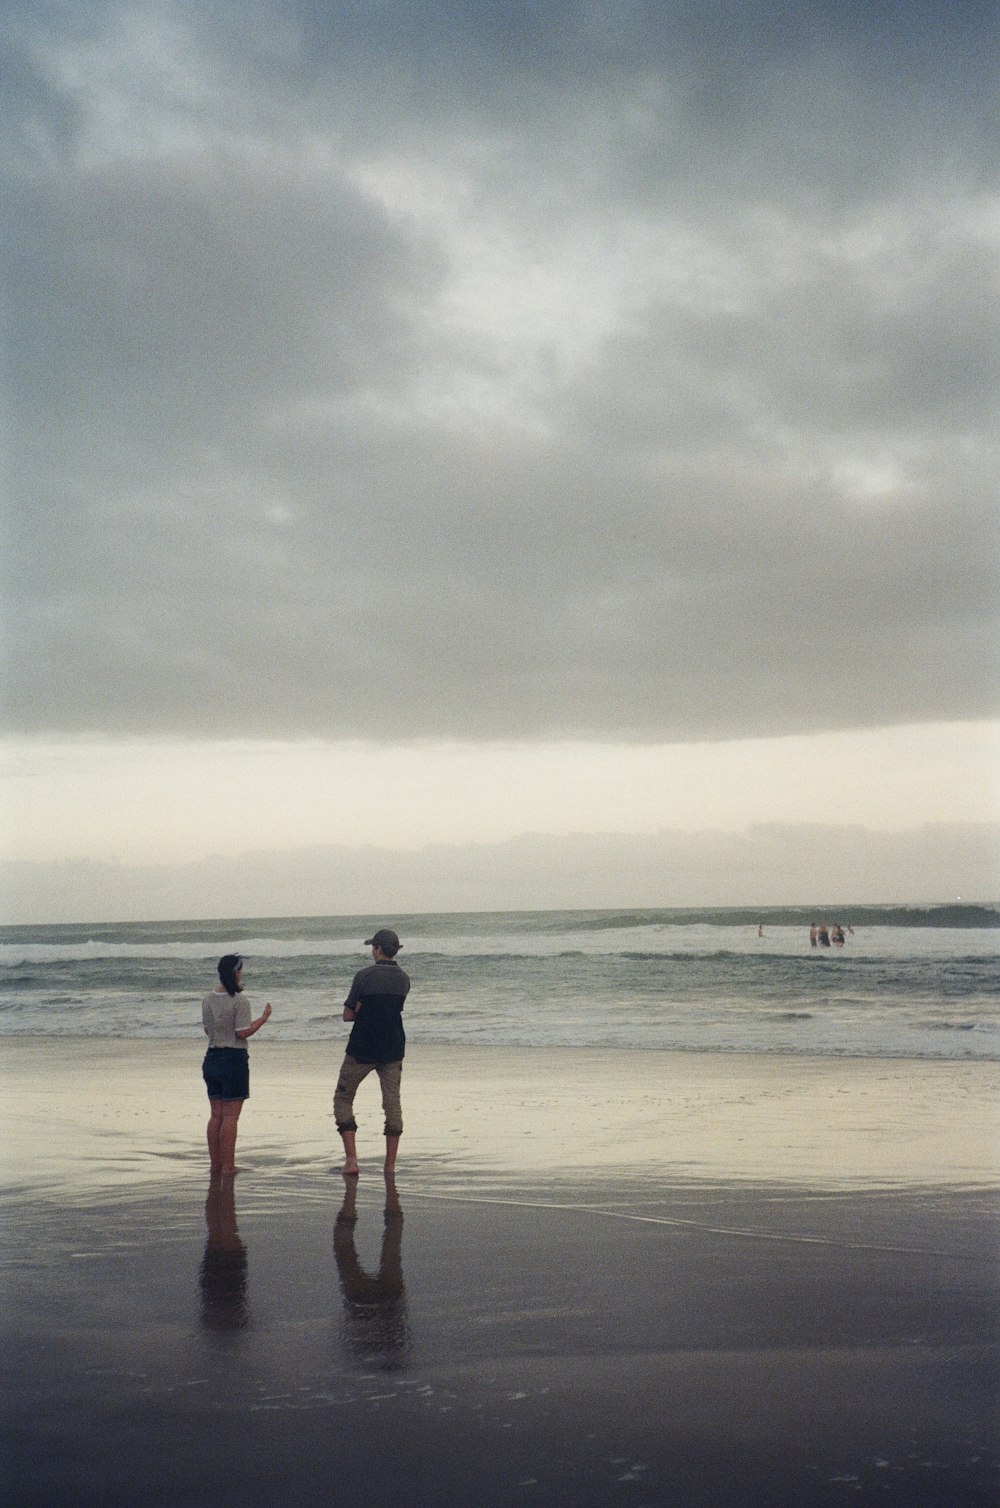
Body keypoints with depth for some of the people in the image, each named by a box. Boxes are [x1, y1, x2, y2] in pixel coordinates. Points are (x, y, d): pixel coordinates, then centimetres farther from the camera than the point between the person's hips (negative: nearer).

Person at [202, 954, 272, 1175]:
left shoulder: (208, 1000, 5)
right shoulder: (239, 1001, -14)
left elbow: (207, 1030, 13)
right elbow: (242, 1033, -16)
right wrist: (263, 1018, -4)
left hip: (212, 1057, 6)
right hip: (234, 1059, -6)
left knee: (216, 1115, 12)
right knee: (230, 1116, -1)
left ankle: (215, 1163, 16)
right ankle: (228, 1165, 1)